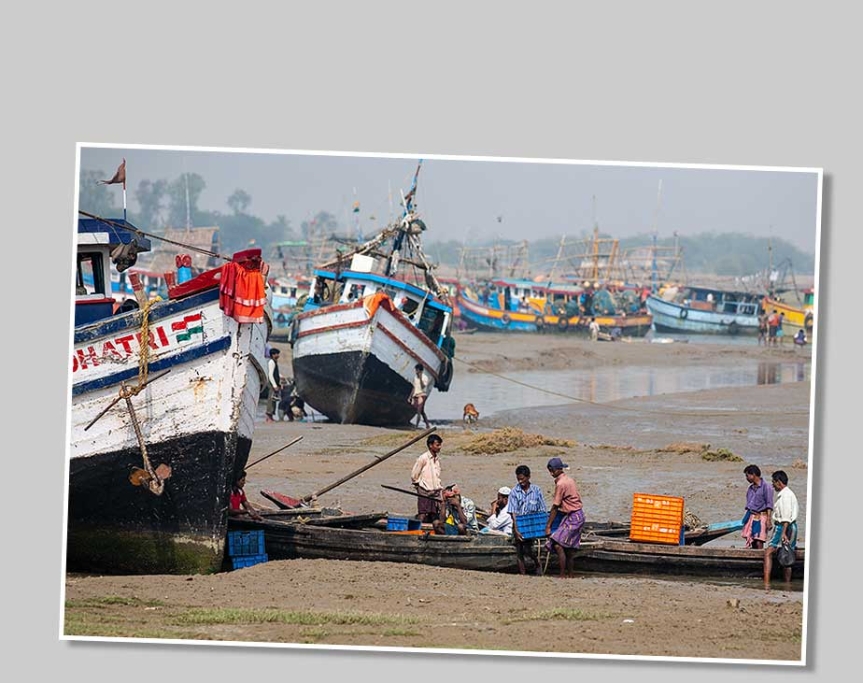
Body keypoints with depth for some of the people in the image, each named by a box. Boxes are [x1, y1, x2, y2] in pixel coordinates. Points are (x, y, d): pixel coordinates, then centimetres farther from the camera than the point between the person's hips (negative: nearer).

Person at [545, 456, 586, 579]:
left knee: (558, 544, -15)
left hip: (572, 517, -10)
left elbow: (555, 507, -14)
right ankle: (570, 574, 15)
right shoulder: (569, 479, 11)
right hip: (578, 515, 10)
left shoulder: (560, 484, -17)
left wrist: (548, 526, -9)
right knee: (570, 548, 12)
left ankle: (563, 575, -17)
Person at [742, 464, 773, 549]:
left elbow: (769, 505, -9)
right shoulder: (750, 488, 15)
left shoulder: (766, 487, -7)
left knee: (758, 543, -13)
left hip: (761, 517, -7)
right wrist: (745, 519, 17)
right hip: (751, 517, 7)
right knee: (751, 542, 2)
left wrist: (768, 520, -15)